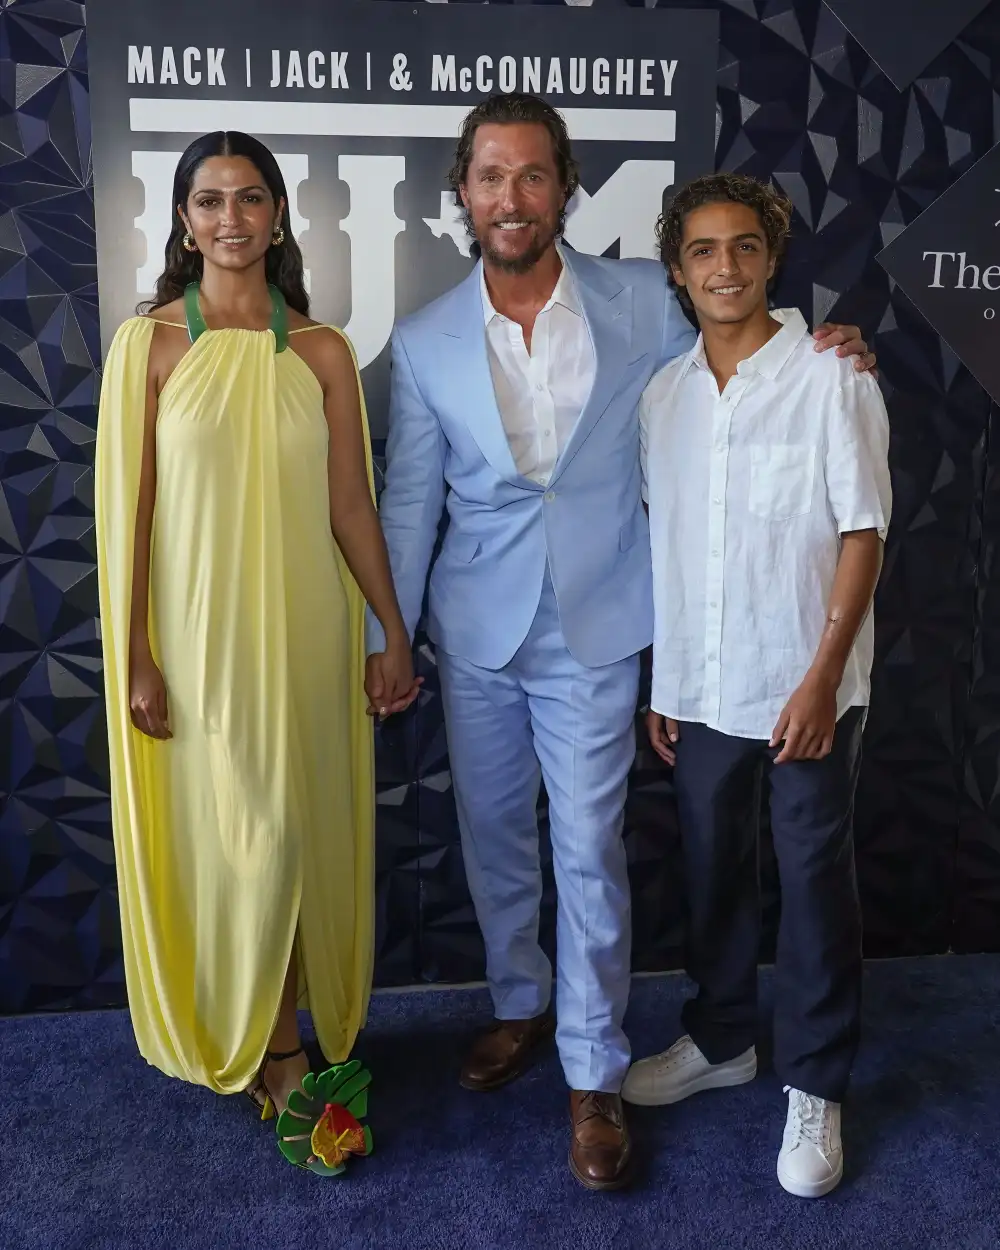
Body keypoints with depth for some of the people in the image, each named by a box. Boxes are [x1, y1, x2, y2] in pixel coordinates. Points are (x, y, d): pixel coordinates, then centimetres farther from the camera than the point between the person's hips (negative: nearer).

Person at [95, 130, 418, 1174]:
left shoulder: (321, 351, 3)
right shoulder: (149, 342, -3)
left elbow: (350, 505, 5)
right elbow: (130, 509, -4)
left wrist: (395, 633, 5)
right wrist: (136, 656, -6)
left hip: (305, 627, 2)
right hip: (197, 629, -2)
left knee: (297, 831, 9)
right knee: (218, 833, 6)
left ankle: (278, 1038, 30)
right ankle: (233, 1039, 28)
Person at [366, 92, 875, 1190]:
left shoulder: (642, 302, -4)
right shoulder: (425, 340, -2)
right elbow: (408, 499, 3)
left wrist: (816, 353, -5)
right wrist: (386, 635, 4)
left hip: (593, 630, -2)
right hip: (476, 633, 2)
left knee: (588, 851, 3)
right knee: (493, 836, 16)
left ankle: (593, 1072, 21)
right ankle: (520, 1006, 41)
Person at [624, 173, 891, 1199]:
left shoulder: (831, 379, -7)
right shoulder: (662, 395, 6)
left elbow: (862, 531, -8)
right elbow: (659, 545, 10)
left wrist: (824, 674, -15)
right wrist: (659, 677, 9)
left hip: (804, 686, -4)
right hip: (702, 686, 4)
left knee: (814, 881, 7)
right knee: (713, 870, 17)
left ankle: (813, 1086, 25)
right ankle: (720, 1038, 38)